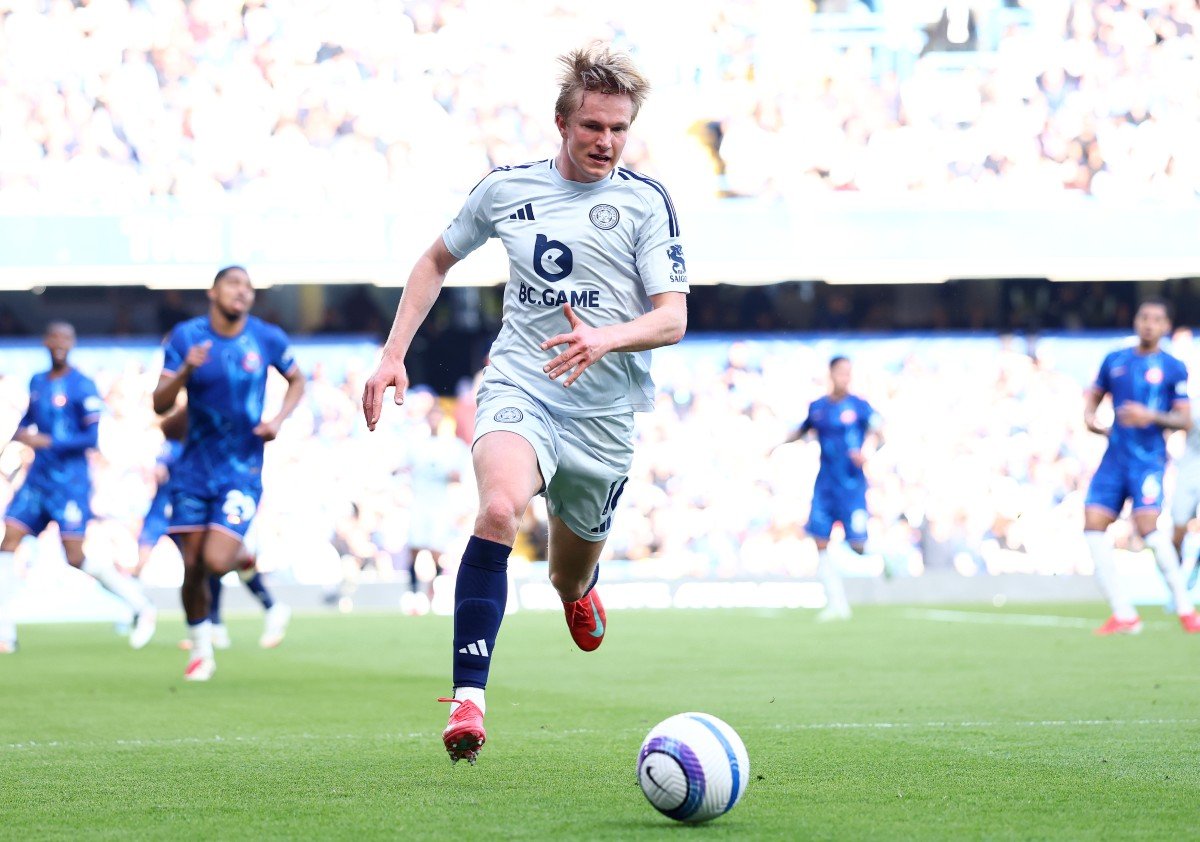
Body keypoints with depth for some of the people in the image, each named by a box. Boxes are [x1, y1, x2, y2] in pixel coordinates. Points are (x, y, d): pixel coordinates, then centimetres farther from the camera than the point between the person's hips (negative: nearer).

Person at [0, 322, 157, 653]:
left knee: (76, 558, -8)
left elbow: (93, 437, -15)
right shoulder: (37, 383, 12)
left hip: (70, 482, -7)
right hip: (37, 478, 7)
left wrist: (48, 442, -21)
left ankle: (142, 608, 8)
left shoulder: (82, 387, -10)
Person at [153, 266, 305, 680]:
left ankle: (249, 564, 20)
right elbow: (160, 405, -7)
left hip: (242, 470, -1)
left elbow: (297, 381, 15)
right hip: (194, 468, 1)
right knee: (192, 566, 3)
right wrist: (185, 371, -25)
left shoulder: (268, 339, -3)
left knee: (217, 561, -17)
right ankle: (200, 649, 24)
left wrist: (279, 419, -3)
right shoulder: (185, 337, -4)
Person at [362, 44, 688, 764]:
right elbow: (436, 262, 19)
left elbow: (673, 320, -8)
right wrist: (393, 355, 11)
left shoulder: (646, 202, -3)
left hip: (605, 412, 1)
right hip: (519, 388, -1)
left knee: (571, 577, 13)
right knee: (501, 507, -31)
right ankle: (468, 699, -35)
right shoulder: (507, 188, 3)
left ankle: (579, 590, 55)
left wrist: (604, 339, -28)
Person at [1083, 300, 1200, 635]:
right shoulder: (1115, 361, 14)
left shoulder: (1173, 368, 2)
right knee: (1093, 522, -7)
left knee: (1146, 524, -21)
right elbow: (1094, 395, 24)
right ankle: (1123, 614, -1)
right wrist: (1089, 416, 2)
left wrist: (1150, 416, -18)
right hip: (1115, 455, 5)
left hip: (1149, 456, -5)